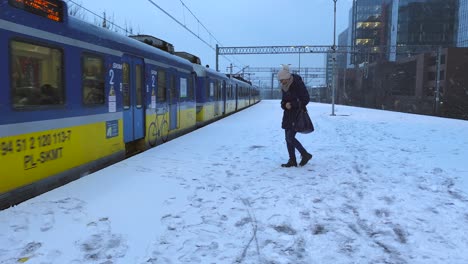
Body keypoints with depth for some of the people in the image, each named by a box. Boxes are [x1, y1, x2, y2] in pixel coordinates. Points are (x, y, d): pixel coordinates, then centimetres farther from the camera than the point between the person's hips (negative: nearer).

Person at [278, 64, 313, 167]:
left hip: (297, 115, -8)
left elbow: (306, 99, -16)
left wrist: (292, 104, -20)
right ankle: (292, 161, 15)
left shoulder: (298, 84, -15)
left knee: (290, 137, -12)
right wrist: (285, 104, -9)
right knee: (288, 138, 7)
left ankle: (305, 155, 6)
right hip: (288, 115, 8)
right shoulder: (284, 86, 8)